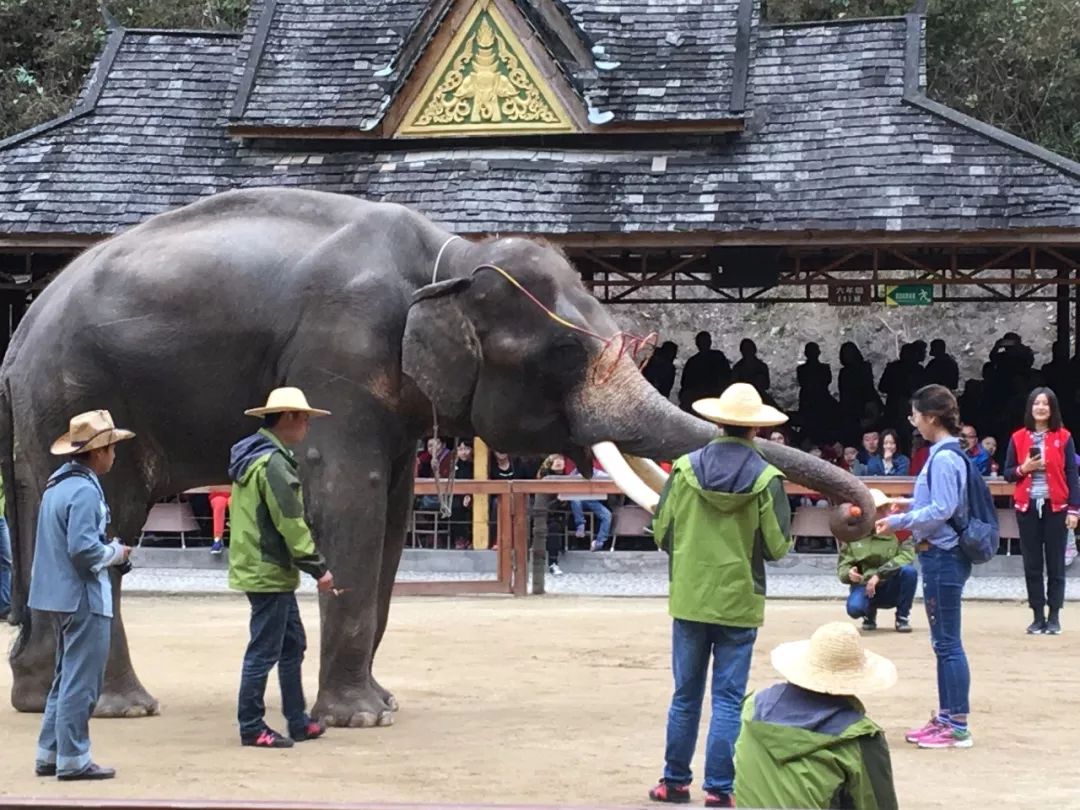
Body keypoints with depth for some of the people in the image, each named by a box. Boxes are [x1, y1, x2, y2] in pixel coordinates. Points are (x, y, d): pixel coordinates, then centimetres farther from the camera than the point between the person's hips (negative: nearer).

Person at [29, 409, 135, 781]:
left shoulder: (58, 484, 12)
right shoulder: (84, 491, -19)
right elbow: (83, 548, -25)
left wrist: (107, 548, 13)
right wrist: (114, 553, -8)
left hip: (60, 596, 10)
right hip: (84, 599, -10)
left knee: (66, 678, 18)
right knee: (81, 683, -3)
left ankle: (49, 755, 23)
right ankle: (73, 760, 2)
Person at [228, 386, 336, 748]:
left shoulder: (256, 456, 14)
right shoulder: (273, 463, -19)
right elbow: (291, 524, -21)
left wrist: (309, 566, 21)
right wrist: (319, 568, -15)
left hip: (269, 570, 11)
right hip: (268, 572, -11)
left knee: (293, 644, 17)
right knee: (264, 651, -3)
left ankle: (298, 722, 24)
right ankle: (252, 728, 4)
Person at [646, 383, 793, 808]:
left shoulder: (685, 468, -5)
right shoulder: (766, 478, -10)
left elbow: (661, 533, -2)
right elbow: (777, 547, -9)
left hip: (689, 599, 2)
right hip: (739, 601, -2)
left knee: (685, 694, 13)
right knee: (728, 699, 3)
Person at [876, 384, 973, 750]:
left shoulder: (944, 458, -18)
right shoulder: (946, 453, 11)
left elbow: (942, 510, -22)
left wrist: (900, 521, -15)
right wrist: (913, 505, 15)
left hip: (943, 557, -10)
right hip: (941, 555, 10)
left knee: (947, 642, -5)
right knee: (943, 641, 16)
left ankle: (958, 726, -1)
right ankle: (945, 716, 24)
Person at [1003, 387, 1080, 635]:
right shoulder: (1018, 438, 6)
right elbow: (1008, 473, 9)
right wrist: (1023, 469, -12)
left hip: (1056, 506, -2)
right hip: (1028, 507, 2)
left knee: (1055, 563, 0)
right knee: (1032, 564, 2)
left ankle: (1054, 617, 5)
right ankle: (1038, 616, 8)